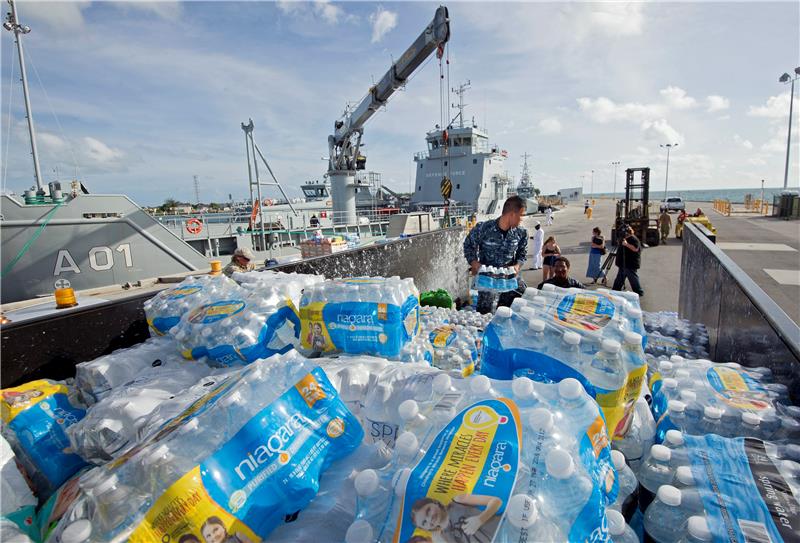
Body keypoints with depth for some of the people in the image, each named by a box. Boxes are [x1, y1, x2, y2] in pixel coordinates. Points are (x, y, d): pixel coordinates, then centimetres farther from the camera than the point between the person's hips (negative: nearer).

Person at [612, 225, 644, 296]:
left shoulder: (634, 239, -16)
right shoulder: (625, 239, 15)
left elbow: (635, 249, -31)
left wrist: (627, 244, -37)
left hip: (631, 265, -10)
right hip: (623, 264, 10)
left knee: (633, 279, -3)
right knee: (619, 278, 15)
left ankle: (639, 292, 7)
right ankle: (615, 290, 22)